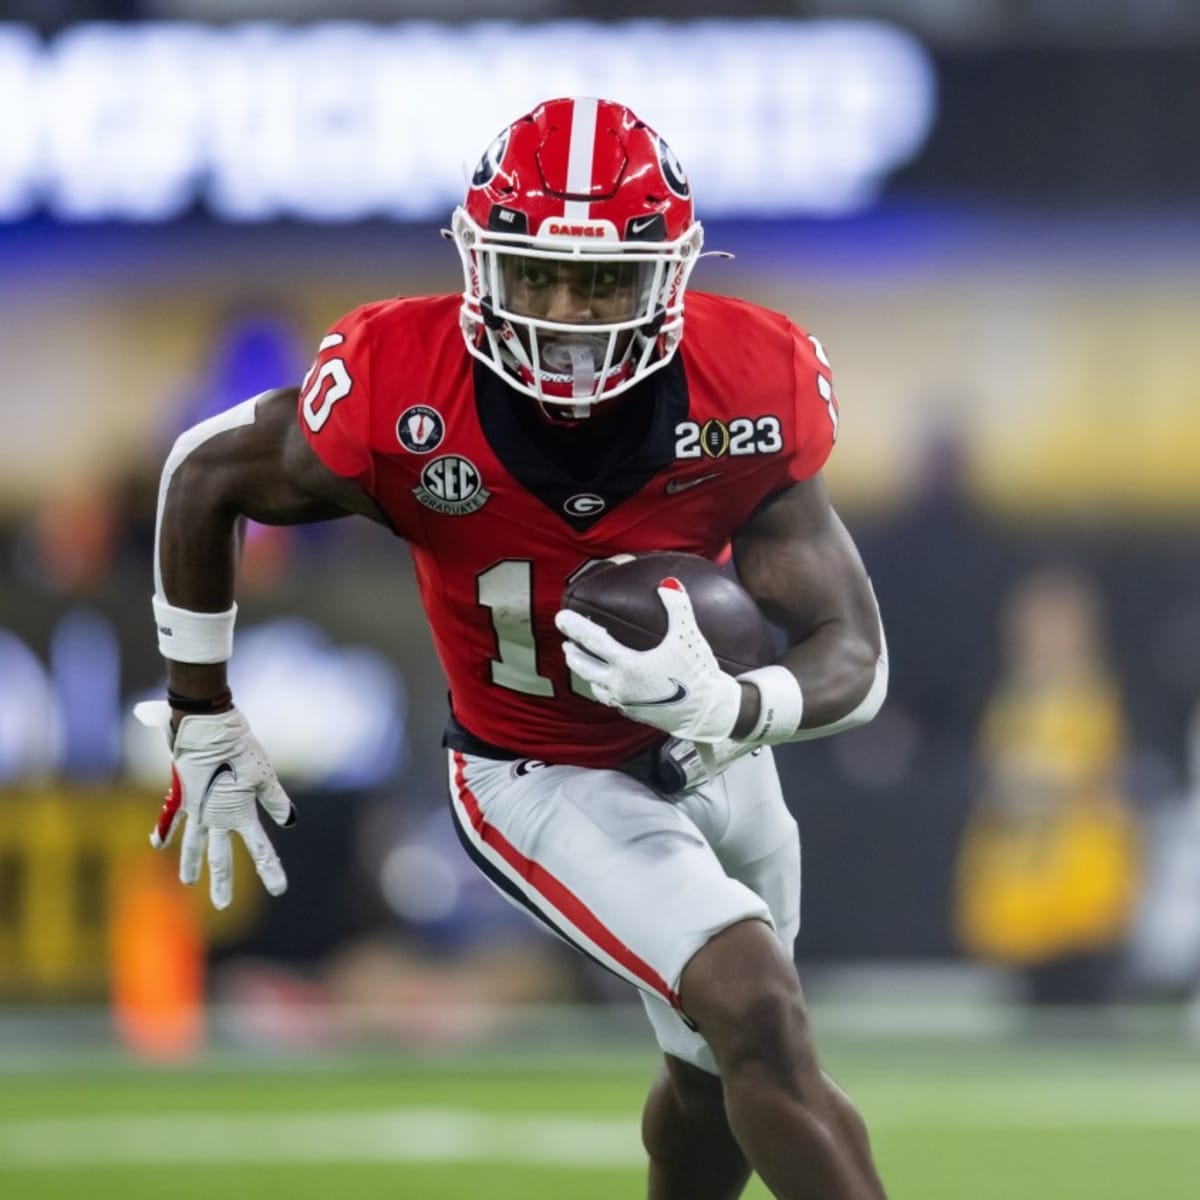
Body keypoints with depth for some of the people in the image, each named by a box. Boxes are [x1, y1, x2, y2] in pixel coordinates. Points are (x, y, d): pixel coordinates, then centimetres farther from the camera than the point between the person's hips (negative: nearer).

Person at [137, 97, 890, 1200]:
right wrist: (202, 726, -1)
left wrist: (727, 706, -44)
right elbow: (205, 477, -9)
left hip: (713, 750, 4)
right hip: (542, 778, -4)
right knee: (762, 1022, -23)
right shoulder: (402, 389, -29)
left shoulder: (748, 391, -25)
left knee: (720, 1084, 21)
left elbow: (854, 656, -21)